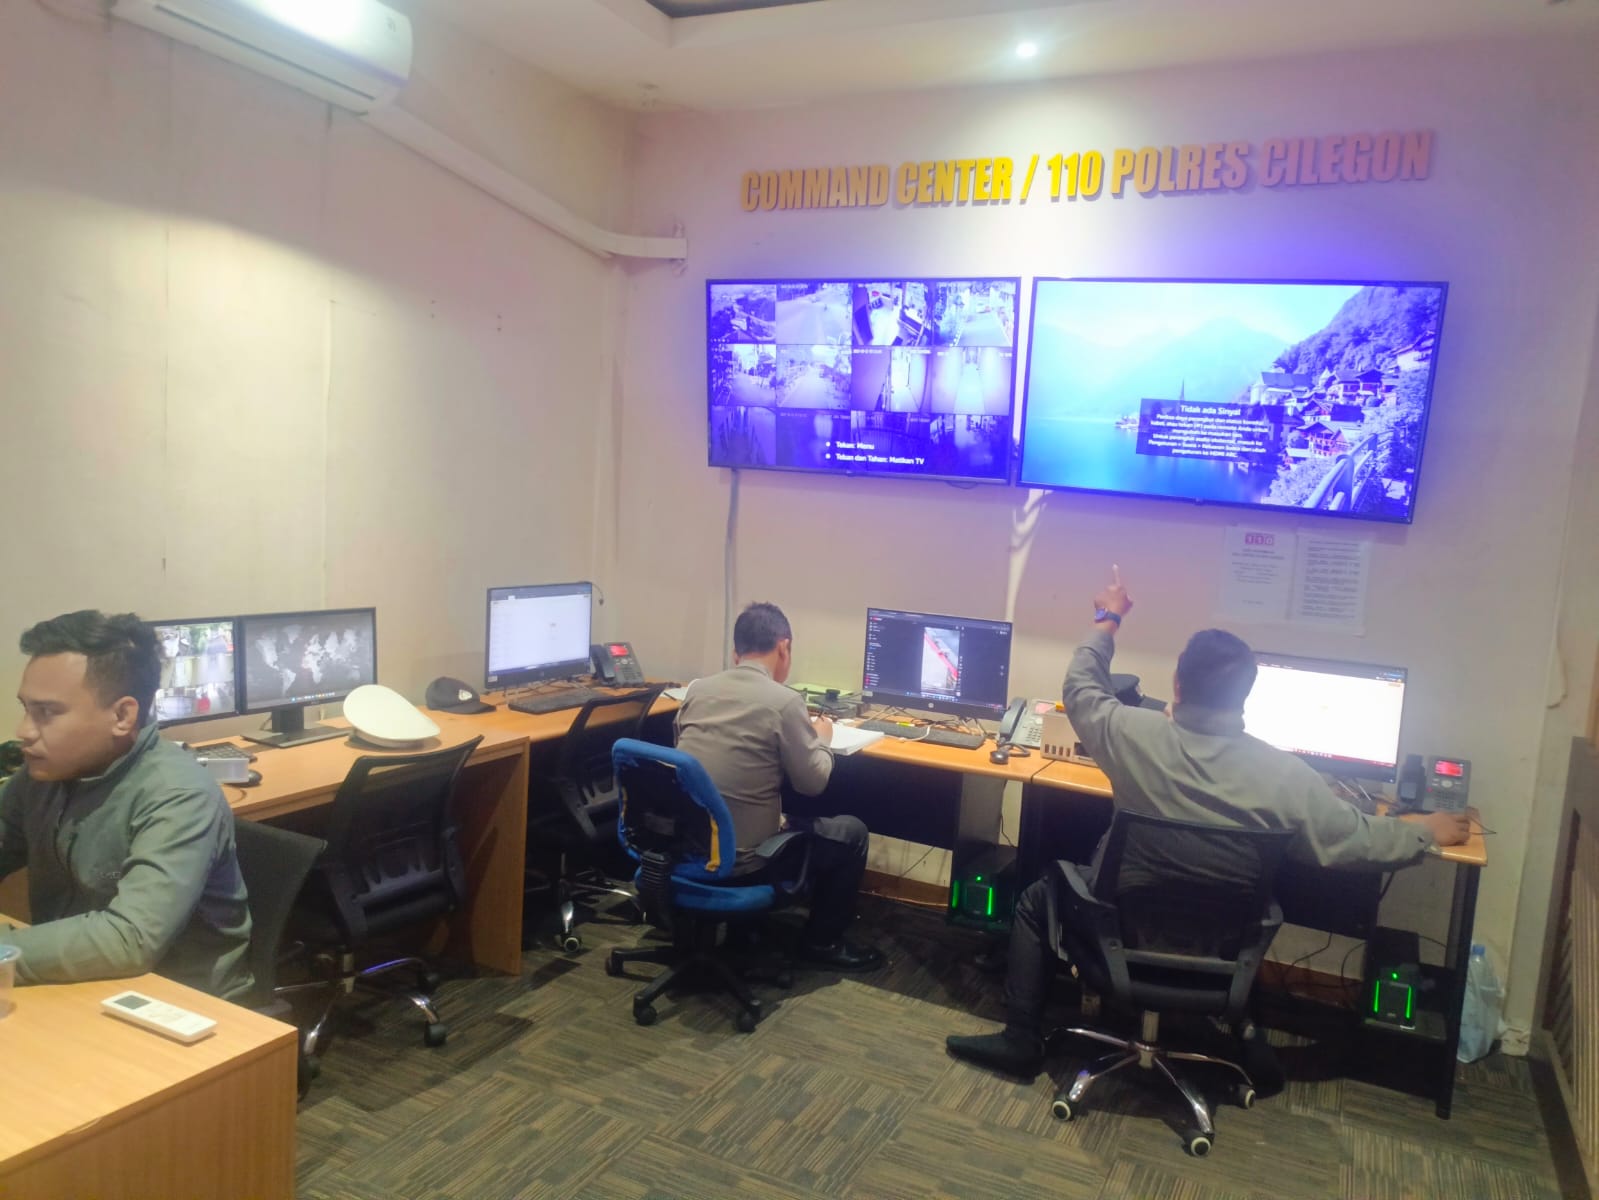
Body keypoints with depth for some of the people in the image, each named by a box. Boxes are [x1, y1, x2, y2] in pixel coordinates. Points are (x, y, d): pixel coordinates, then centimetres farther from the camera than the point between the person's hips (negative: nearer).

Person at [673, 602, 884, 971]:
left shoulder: (698, 688, 3)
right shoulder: (783, 700, -15)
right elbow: (812, 783, -6)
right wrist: (821, 738, 14)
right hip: (737, 859, -7)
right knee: (852, 831, 13)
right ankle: (822, 940, 26)